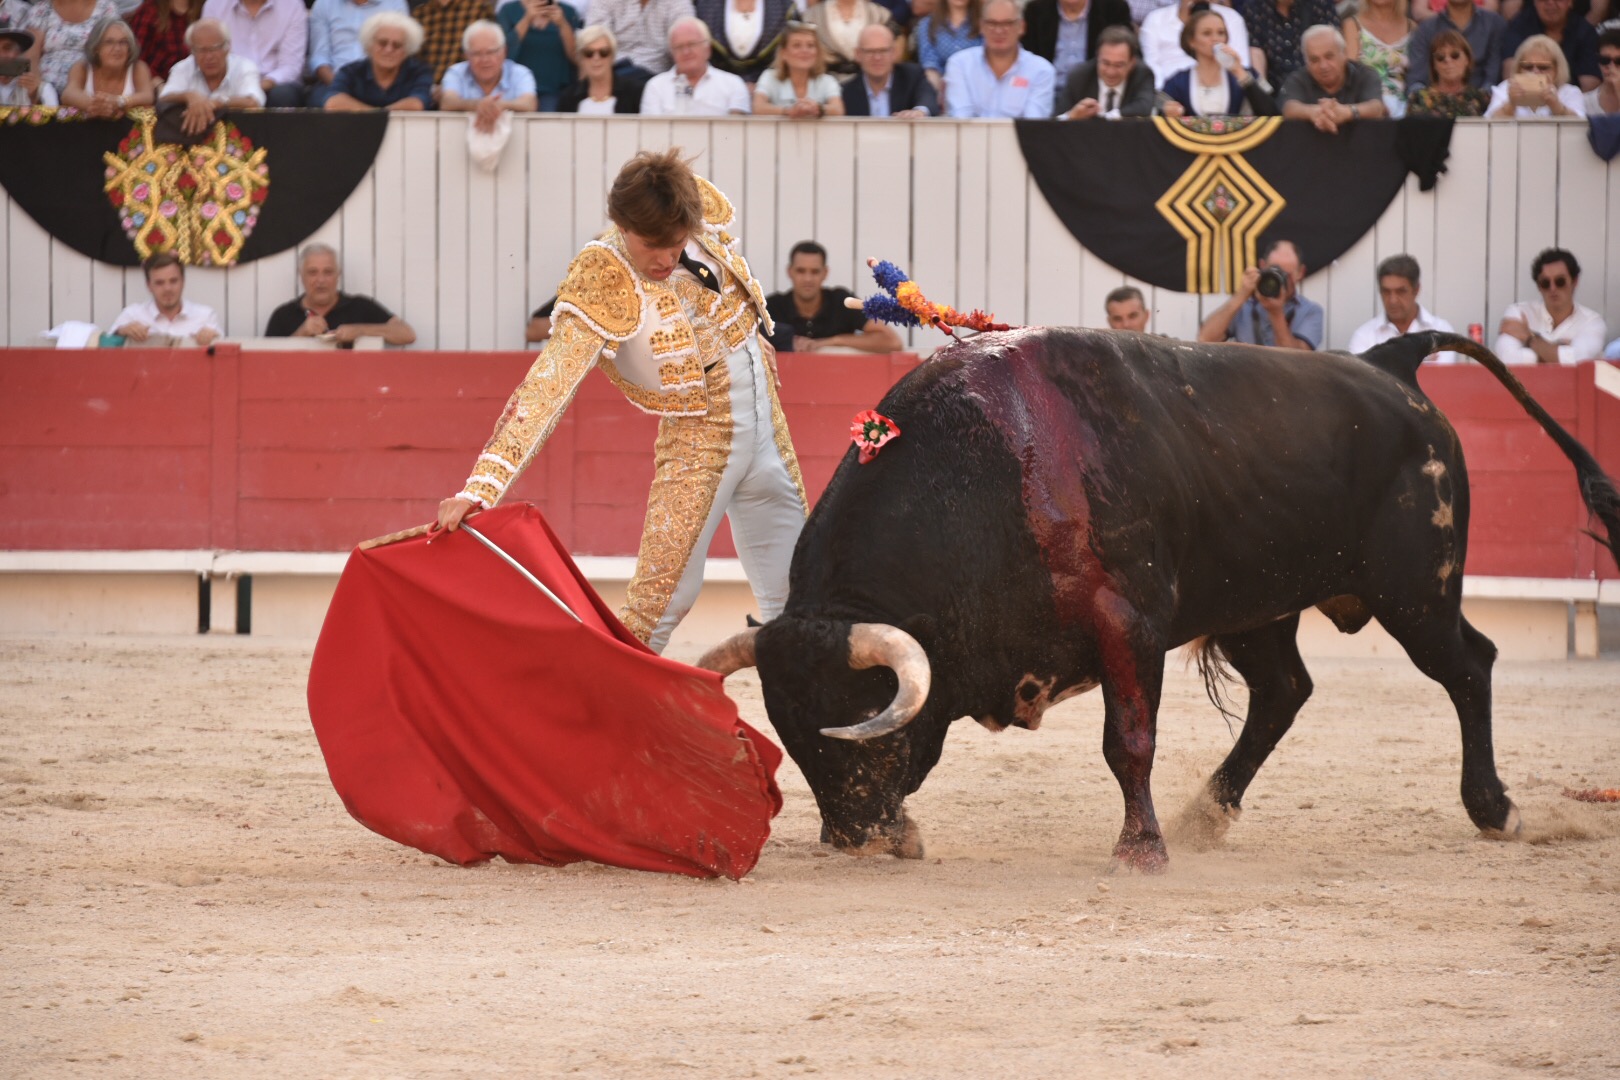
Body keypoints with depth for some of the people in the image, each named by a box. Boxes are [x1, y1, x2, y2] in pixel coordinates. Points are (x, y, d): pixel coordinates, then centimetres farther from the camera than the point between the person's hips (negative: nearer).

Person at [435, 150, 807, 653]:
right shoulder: (599, 292, -24)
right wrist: (479, 489, -43)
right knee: (662, 595, -16)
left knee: (793, 599, 12)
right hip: (697, 442, -5)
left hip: (767, 428, 5)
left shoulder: (707, 216, -9)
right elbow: (544, 390, -33)